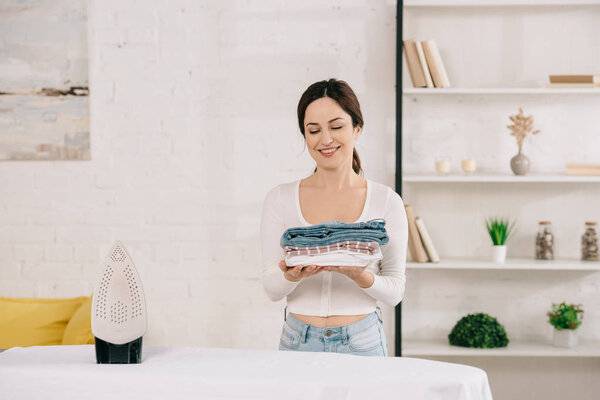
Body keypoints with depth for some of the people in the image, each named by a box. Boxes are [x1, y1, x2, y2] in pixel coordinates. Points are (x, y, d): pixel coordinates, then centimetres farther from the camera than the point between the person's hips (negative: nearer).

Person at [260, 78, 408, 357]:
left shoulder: (387, 201, 1)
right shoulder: (280, 199, 3)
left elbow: (395, 291, 1)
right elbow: (271, 289, 2)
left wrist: (359, 276, -18)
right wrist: (292, 276, -19)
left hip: (362, 342, 0)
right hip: (299, 343, 1)